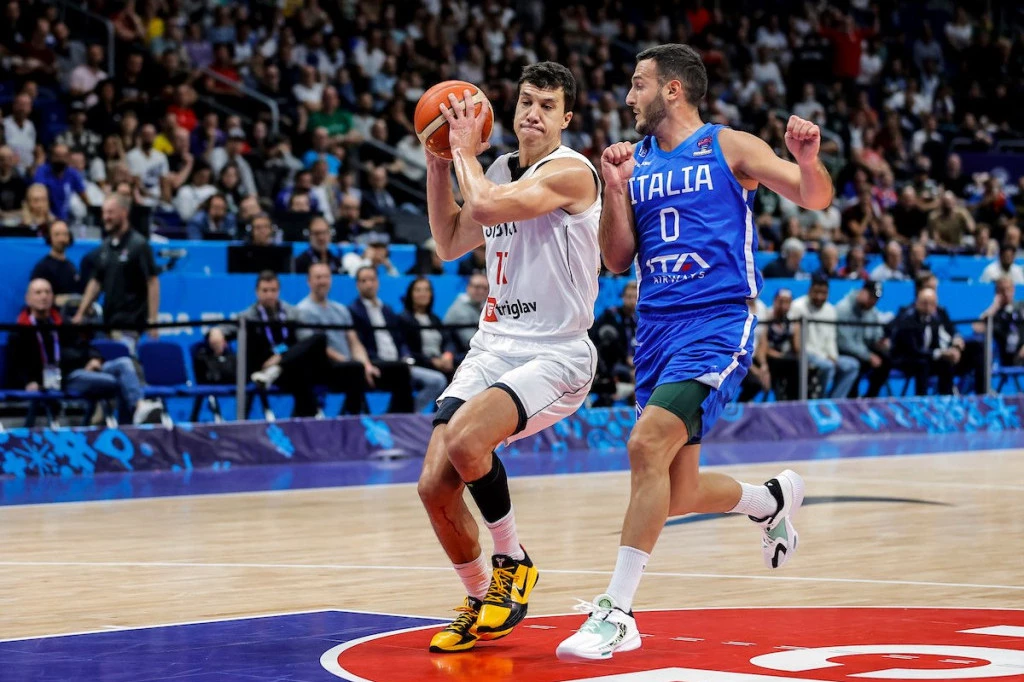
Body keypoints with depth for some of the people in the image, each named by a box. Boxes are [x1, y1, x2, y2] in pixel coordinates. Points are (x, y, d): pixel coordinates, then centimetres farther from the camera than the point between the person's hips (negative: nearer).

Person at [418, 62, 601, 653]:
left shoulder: (571, 172, -12)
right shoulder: (500, 170, 14)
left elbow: (486, 207, -25)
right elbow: (451, 242, 24)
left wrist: (465, 150, -8)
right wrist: (438, 160, 16)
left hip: (556, 355, -7)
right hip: (494, 347, 8)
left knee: (464, 438, -31)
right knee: (436, 486, -5)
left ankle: (512, 562, -6)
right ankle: (480, 603, 18)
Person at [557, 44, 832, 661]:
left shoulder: (730, 148, 0)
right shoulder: (635, 163, 13)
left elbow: (816, 200, -4)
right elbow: (618, 259, 10)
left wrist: (808, 161, -26)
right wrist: (614, 189, -5)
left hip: (718, 322, -7)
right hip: (657, 326, 7)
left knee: (647, 442, -26)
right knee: (676, 494, 9)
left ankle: (618, 614, -23)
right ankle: (774, 499, 41)